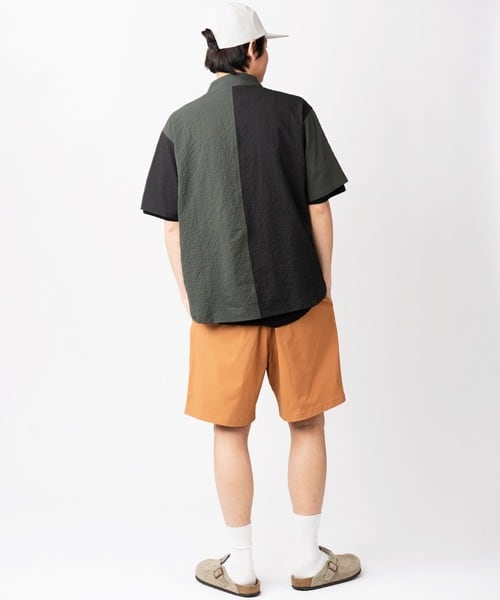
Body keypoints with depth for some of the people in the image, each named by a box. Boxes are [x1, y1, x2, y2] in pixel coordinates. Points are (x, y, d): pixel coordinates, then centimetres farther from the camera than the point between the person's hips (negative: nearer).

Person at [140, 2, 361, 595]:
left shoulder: (182, 124, 0)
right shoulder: (293, 112, -4)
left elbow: (172, 227, 2)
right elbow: (319, 210, -3)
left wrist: (190, 300, 12)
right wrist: (322, 286, 9)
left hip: (220, 302, 1)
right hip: (297, 296, 0)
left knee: (230, 431, 11)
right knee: (307, 425, 13)